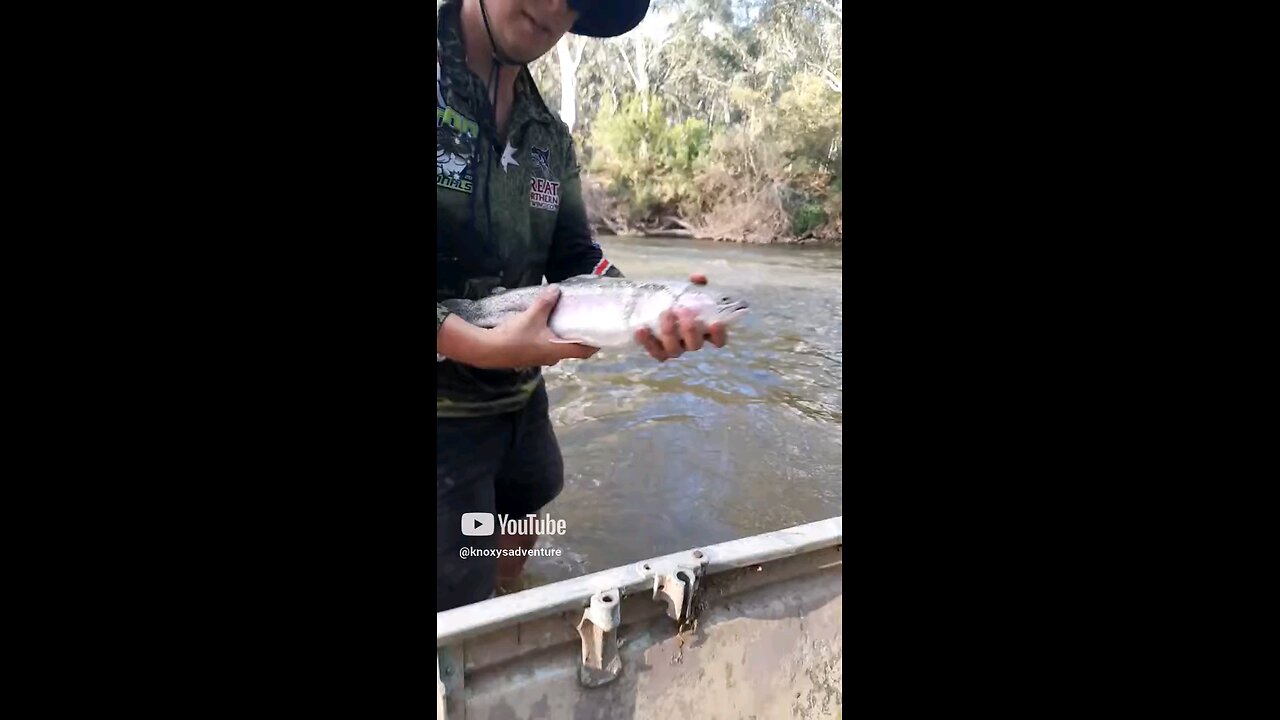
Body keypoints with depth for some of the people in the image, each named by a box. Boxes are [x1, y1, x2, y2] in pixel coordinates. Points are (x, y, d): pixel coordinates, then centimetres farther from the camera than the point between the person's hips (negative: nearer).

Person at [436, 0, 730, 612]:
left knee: (516, 550, 27)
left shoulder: (550, 138, 7)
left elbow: (575, 260, 5)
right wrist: (482, 345, -26)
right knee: (455, 618, 5)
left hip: (520, 400, 7)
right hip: (448, 412, -7)